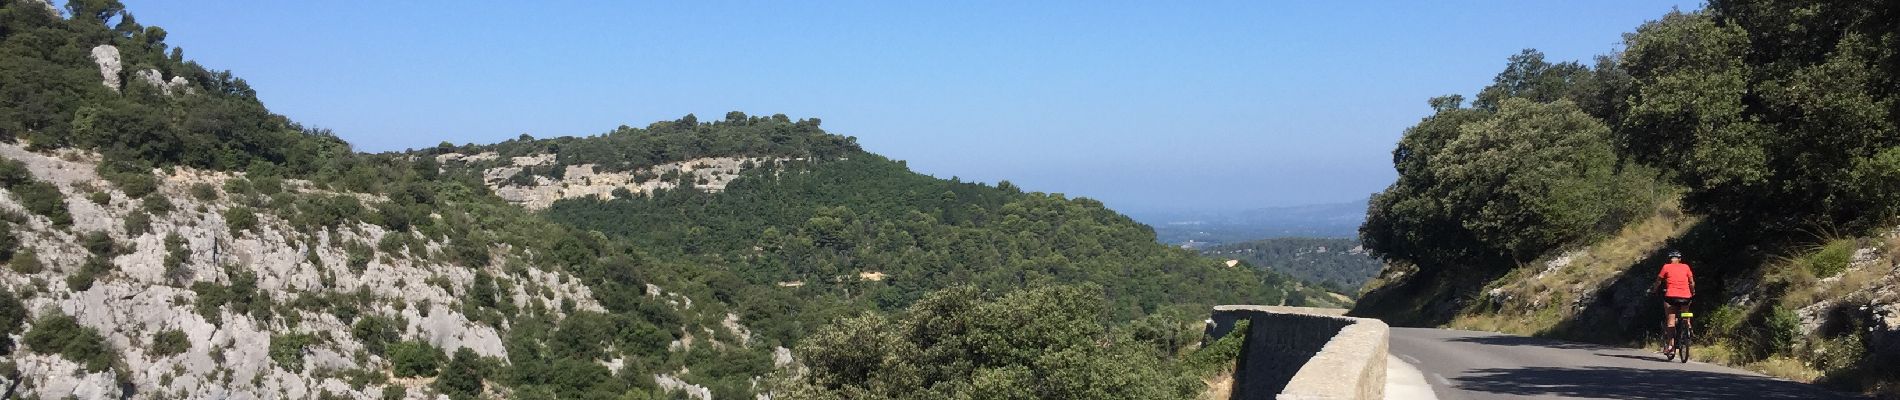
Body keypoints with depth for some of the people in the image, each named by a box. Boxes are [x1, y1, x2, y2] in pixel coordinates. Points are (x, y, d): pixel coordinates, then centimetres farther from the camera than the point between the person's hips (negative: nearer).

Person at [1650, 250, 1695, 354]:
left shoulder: (1666, 267, 6)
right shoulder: (1685, 267, 12)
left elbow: (1659, 280, 11)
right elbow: (1692, 282, 13)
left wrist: (1653, 290, 28)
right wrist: (1693, 293, 29)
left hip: (1671, 296, -2)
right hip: (1685, 297, 2)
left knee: (1670, 321, -1)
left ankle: (1670, 344, -10)